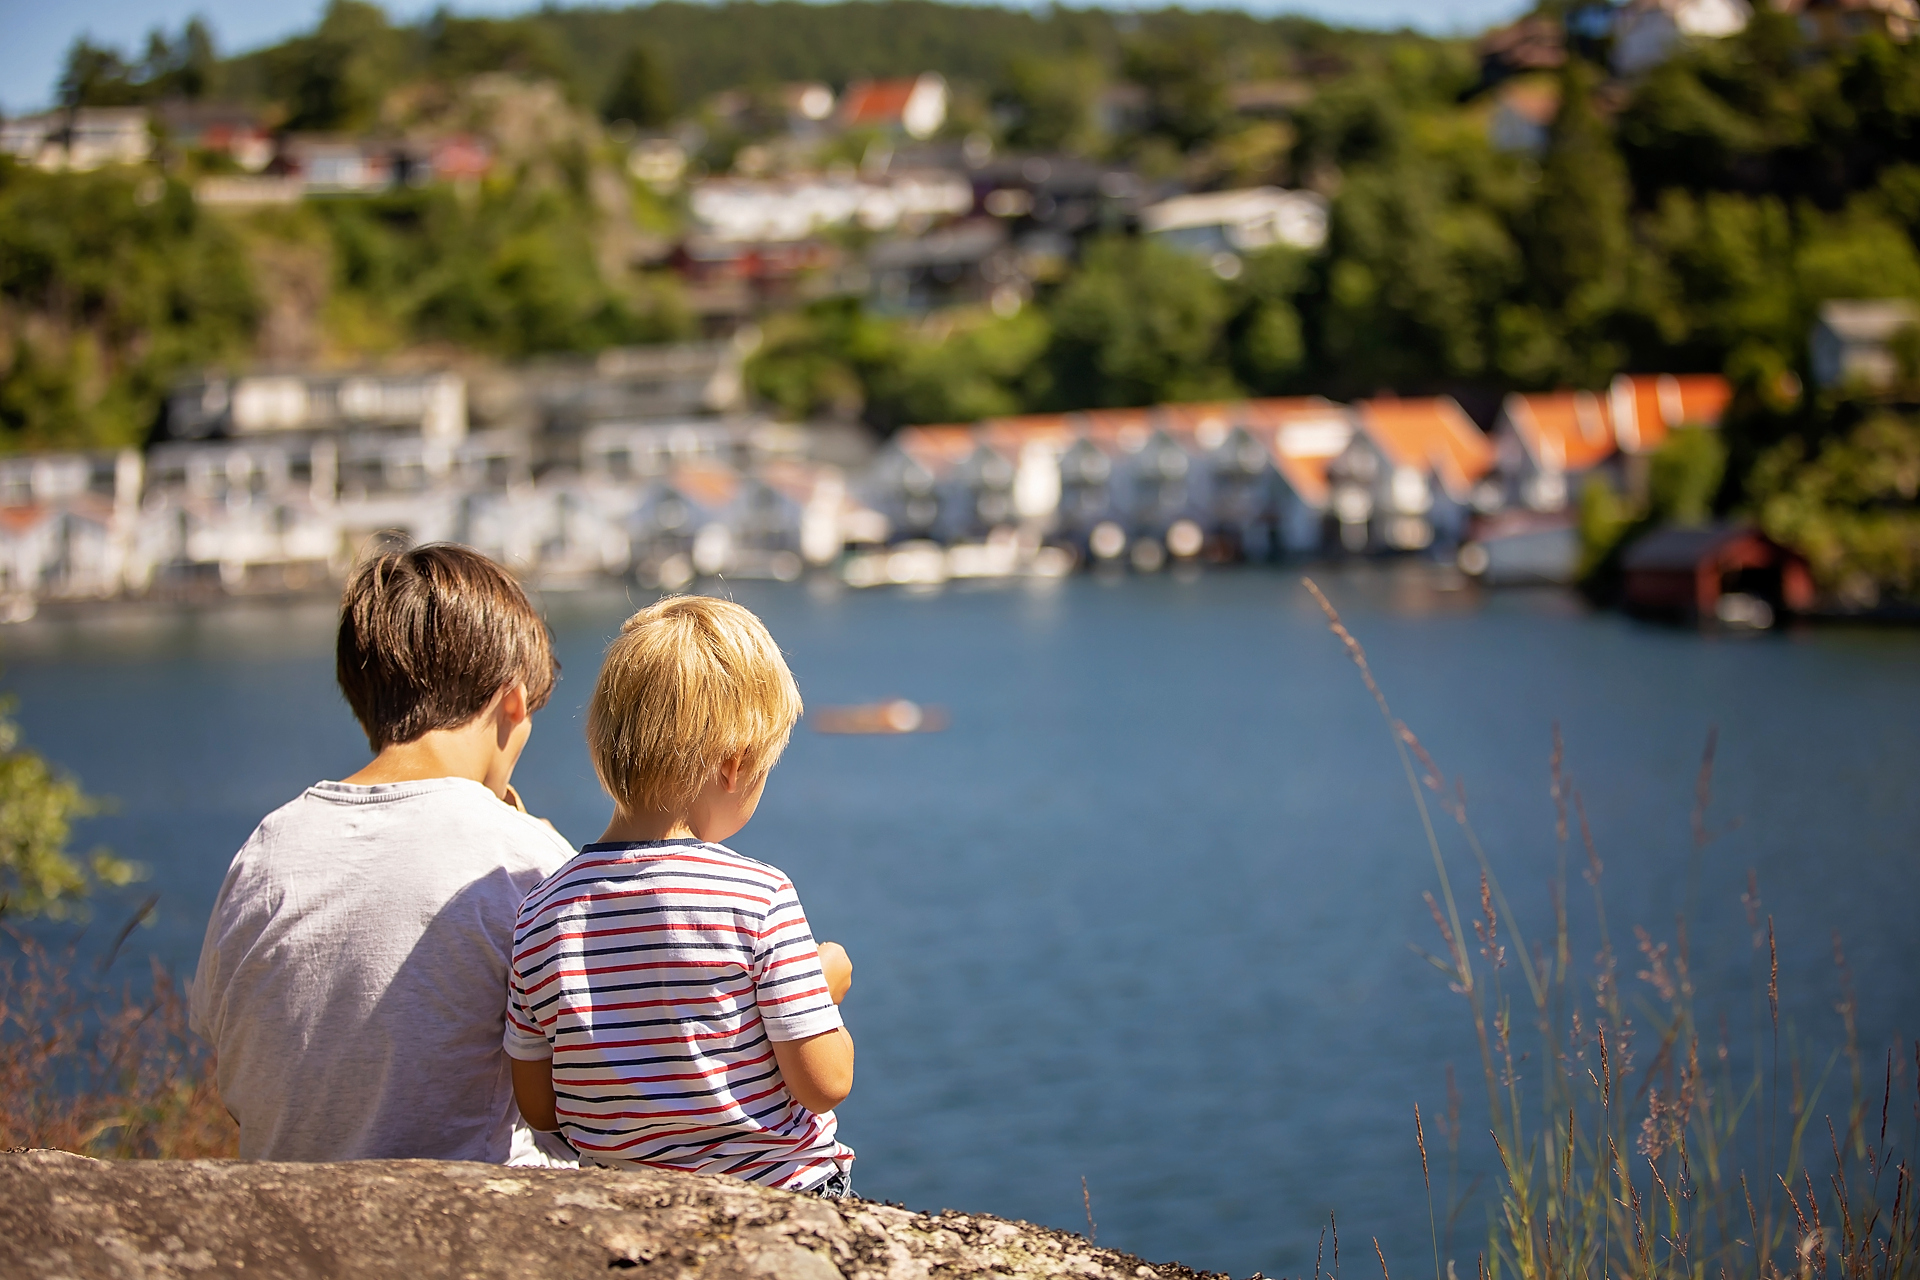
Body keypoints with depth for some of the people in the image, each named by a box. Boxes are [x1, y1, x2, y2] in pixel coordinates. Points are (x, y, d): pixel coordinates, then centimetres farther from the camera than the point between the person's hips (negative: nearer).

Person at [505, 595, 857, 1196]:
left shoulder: (541, 915, -4)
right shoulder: (760, 897, -15)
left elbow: (538, 1110, 3)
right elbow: (824, 1083, -11)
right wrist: (826, 984, 7)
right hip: (785, 1202, -4)